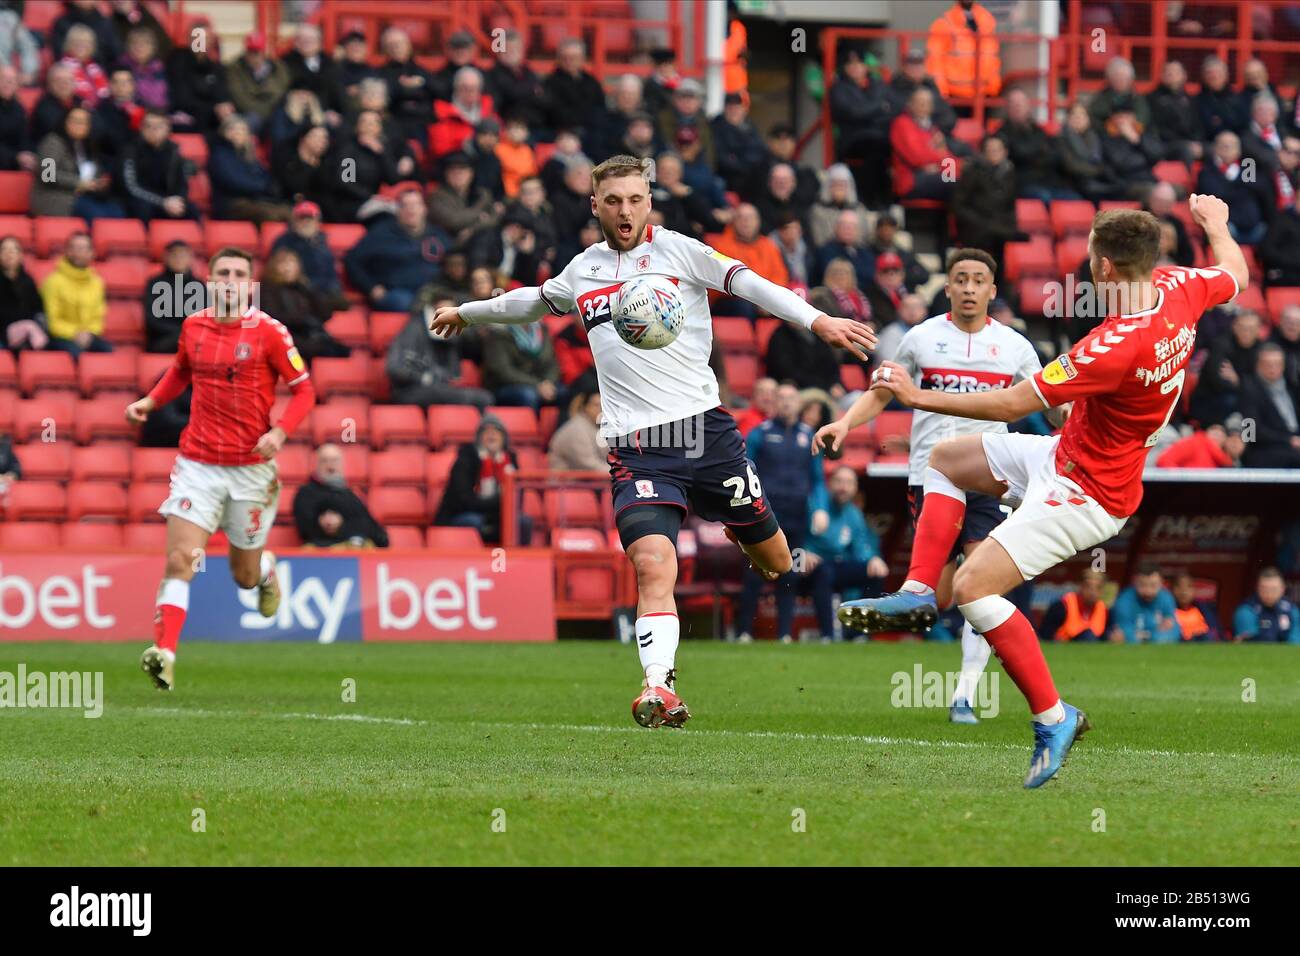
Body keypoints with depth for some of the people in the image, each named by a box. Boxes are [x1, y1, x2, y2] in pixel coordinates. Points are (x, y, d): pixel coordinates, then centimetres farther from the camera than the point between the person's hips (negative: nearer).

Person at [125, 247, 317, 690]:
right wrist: (151, 401, 7)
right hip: (198, 463, 2)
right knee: (180, 561, -16)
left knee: (244, 575, 12)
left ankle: (266, 569, 49)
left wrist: (279, 432, -18)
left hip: (252, 467, -2)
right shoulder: (193, 326, 3)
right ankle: (164, 654, -21)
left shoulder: (268, 332, -7)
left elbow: (304, 390, -2)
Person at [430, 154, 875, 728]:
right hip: (634, 448, 1)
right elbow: (532, 302, 36)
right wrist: (468, 312, 51)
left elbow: (750, 285, -8)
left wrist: (818, 321, -22)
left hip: (703, 427, -1)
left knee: (774, 563, 7)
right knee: (652, 564, -22)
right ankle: (659, 688, -30)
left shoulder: (676, 250, 3)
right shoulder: (581, 272, 15)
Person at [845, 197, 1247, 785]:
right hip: (1070, 453, 10)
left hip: (1087, 493, -10)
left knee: (973, 586, -16)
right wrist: (1215, 223, 36)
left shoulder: (1116, 346, -34)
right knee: (947, 459, 19)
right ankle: (917, 594, 16)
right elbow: (1235, 272, 15)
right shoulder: (1179, 290, -11)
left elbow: (1011, 405, -27)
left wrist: (917, 396, -19)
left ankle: (1053, 717, -7)